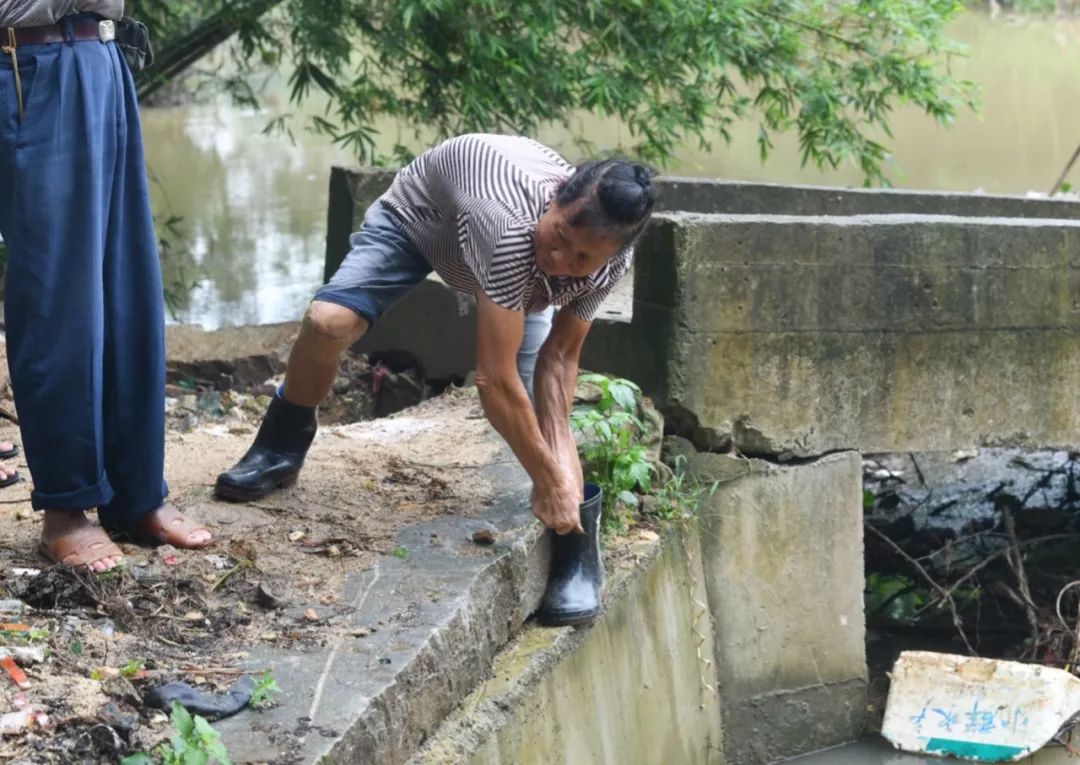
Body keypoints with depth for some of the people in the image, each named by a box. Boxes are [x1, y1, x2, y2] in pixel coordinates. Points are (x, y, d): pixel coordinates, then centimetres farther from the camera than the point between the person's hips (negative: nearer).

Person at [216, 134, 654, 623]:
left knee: (548, 413, -10)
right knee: (327, 322, -26)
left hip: (519, 269, 4)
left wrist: (561, 462, -30)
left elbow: (560, 355, -18)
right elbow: (495, 380, -45)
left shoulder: (610, 262, -30)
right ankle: (281, 451, 0)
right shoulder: (512, 225, -49)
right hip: (419, 214, -4)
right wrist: (547, 482, -38)